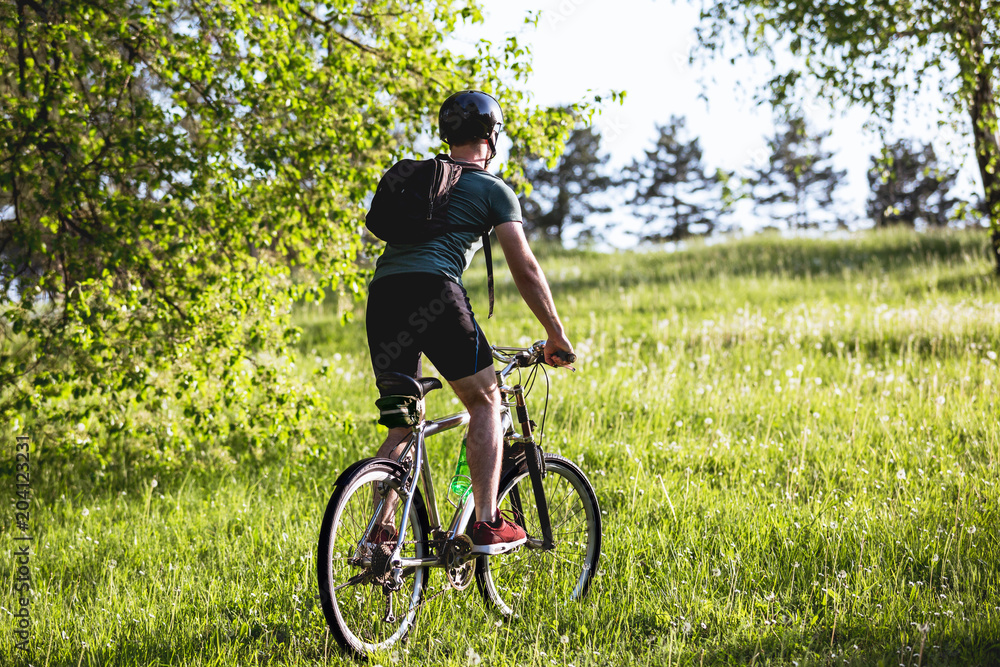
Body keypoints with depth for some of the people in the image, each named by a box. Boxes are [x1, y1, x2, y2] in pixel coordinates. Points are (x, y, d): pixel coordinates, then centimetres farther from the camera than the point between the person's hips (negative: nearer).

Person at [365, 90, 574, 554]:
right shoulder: (493, 189, 13)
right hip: (433, 290, -5)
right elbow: (524, 269, 9)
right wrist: (556, 335, 17)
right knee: (485, 400, 10)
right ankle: (487, 525, 2)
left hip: (381, 292, 5)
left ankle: (379, 533, 6)